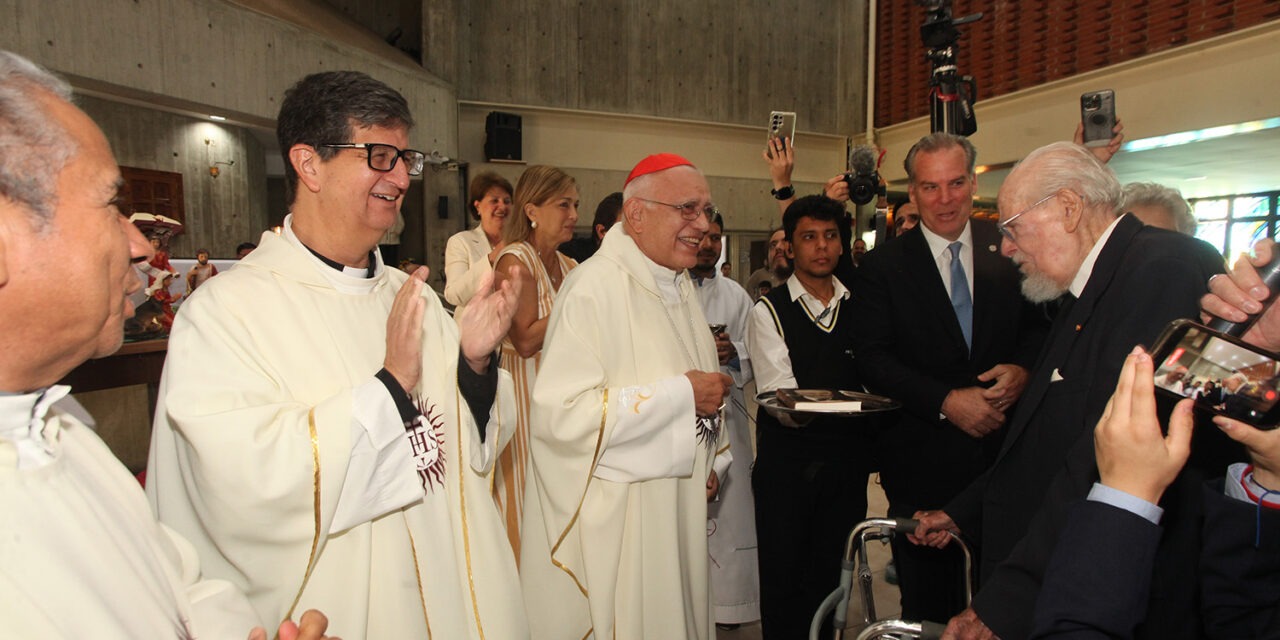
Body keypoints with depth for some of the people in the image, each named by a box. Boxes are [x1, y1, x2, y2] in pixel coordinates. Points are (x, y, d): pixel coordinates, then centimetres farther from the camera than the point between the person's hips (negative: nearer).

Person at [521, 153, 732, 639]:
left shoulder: (679, 287, 10)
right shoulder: (595, 288, -19)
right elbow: (561, 414, -28)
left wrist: (711, 463, 7)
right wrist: (683, 394, -22)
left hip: (678, 517, 8)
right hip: (611, 528, -8)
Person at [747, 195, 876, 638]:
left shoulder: (859, 307, 9)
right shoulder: (769, 311, -3)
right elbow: (779, 398, -12)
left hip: (847, 461, 3)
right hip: (787, 462, -3)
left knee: (830, 576, 12)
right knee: (783, 579, 5)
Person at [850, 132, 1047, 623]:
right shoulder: (882, 267, -2)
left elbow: (1041, 324, 9)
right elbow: (871, 359, -9)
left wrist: (1023, 368, -13)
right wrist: (947, 400, -18)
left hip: (1006, 453, 2)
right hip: (923, 465, -1)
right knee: (928, 608, 14)